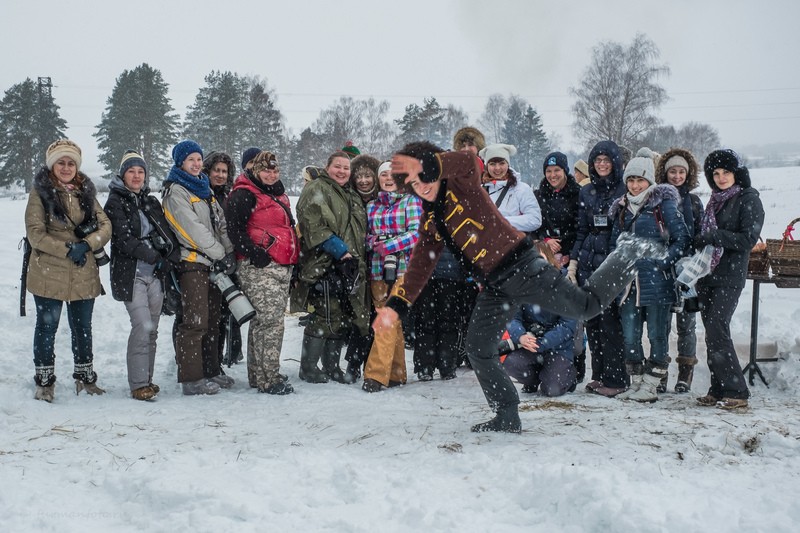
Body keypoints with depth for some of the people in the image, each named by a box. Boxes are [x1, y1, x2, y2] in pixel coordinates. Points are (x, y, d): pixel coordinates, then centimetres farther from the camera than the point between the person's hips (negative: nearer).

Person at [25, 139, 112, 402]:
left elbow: (105, 226, 3)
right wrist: (68, 249, -18)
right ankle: (44, 381, 16)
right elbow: (35, 233, -11)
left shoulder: (86, 191, 10)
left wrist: (86, 245, -15)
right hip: (49, 274, -4)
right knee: (47, 326, 4)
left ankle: (85, 377, 29)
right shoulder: (40, 192, -4)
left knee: (82, 327, 14)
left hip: (85, 274, 4)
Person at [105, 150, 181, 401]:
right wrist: (154, 257, -15)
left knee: (152, 329, 7)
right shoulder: (115, 203, -2)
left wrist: (168, 260, -7)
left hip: (155, 275, 6)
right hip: (131, 274, -6)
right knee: (143, 326, -15)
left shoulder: (152, 202, 17)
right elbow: (123, 240, -12)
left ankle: (146, 380, 16)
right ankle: (138, 384, -10)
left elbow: (168, 235, 11)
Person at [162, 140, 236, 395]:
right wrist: (220, 255, -14)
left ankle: (211, 371, 22)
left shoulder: (205, 189, 19)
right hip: (191, 262, -8)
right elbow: (194, 229, -15)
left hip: (213, 264, 9)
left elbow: (221, 223, 14)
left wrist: (229, 253, 0)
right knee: (195, 321, -11)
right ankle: (191, 379, -10)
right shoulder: (176, 192, -7)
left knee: (212, 319, 13)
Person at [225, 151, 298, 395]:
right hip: (259, 268, -9)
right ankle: (267, 379, -11)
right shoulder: (244, 195, -8)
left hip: (282, 267, 9)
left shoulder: (278, 195, 21)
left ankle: (260, 374, 20)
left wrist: (293, 258, 23)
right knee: (270, 321, -13)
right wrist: (254, 253, -21)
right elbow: (234, 228, -17)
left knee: (268, 320, 13)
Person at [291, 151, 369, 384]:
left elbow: (360, 231, 31)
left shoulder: (352, 196, 22)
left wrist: (357, 258, 17)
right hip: (324, 265, -8)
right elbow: (314, 225, -17)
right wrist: (339, 250, -19)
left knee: (344, 318, 9)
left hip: (348, 267, 8)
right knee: (325, 316, -11)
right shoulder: (316, 190, -5)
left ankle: (331, 366, 19)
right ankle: (308, 368, -1)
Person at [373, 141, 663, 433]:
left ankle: (627, 255, 23)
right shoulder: (430, 219, 12)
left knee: (588, 305, -1)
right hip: (495, 286, 7)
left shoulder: (461, 183, -8)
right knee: (479, 350, 3)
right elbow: (420, 266, 15)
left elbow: (467, 162, -33)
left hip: (522, 267, -7)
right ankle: (507, 418, 13)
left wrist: (426, 166, -48)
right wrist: (395, 306, 8)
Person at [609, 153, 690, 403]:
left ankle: (651, 386, 4)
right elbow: (615, 244, 24)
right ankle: (636, 382, 16)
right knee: (630, 335, 6)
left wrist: (664, 262, -13)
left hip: (657, 280, -6)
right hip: (629, 281, 6)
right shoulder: (622, 209, 16)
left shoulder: (664, 205, -2)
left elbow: (682, 239, -5)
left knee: (657, 334, -1)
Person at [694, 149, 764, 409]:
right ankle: (718, 390, 11)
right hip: (708, 274, 7)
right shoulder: (716, 200, 17)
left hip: (730, 276, -7)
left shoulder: (748, 199, -5)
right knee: (712, 334, 6)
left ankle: (737, 392, -8)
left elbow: (747, 239, -13)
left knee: (717, 333, -14)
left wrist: (714, 236, -15)